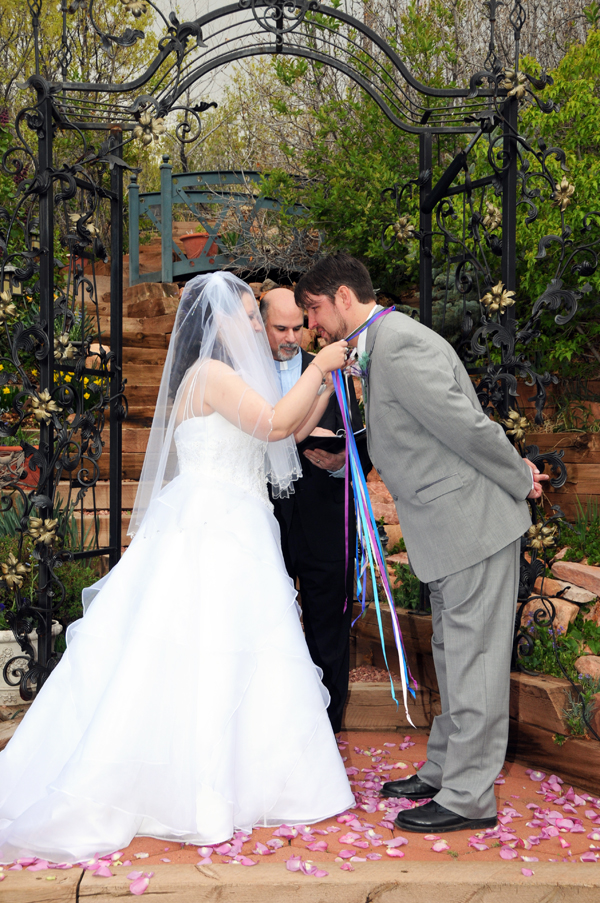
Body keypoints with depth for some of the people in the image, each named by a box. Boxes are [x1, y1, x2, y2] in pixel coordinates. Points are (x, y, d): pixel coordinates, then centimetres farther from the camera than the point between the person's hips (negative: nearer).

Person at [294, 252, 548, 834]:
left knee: (472, 661, -1)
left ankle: (468, 797, 9)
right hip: (450, 528, 10)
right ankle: (443, 773, 31)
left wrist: (519, 482, -9)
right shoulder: (379, 346, 15)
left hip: (472, 522, -10)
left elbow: (467, 426, -20)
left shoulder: (399, 344, -18)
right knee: (452, 657, 18)